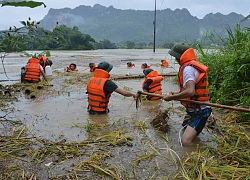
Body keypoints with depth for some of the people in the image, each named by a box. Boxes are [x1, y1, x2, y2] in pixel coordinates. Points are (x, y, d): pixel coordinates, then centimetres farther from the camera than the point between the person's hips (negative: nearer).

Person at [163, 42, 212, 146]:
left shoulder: (188, 68, -20)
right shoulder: (193, 65, 13)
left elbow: (190, 92, -33)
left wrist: (171, 97, -20)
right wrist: (177, 94, 12)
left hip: (199, 111, -11)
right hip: (194, 110, 11)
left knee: (186, 142, -22)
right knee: (184, 135, 24)